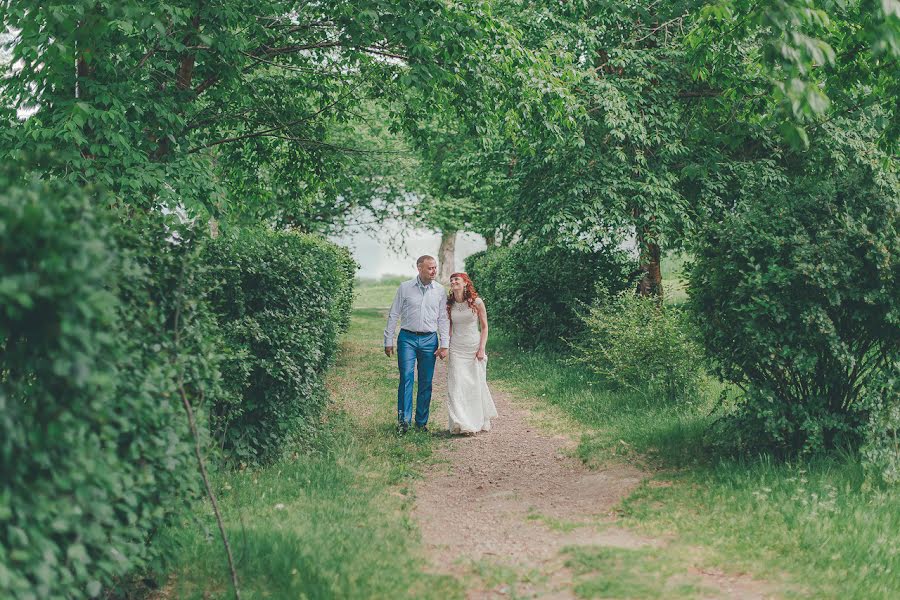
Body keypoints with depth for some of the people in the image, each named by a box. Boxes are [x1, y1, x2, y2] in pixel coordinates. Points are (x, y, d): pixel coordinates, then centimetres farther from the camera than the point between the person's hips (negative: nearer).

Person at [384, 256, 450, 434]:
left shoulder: (440, 290, 5)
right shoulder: (405, 288, 0)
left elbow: (443, 319, 8)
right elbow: (393, 315, 4)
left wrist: (444, 344, 2)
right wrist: (388, 341, 2)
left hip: (429, 340, 2)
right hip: (407, 338, -2)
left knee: (426, 382, 4)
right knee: (406, 378, -12)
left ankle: (421, 422, 12)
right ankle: (403, 419, -11)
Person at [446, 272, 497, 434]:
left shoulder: (477, 302, -5)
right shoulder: (449, 304, 4)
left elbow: (484, 327, -1)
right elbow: (449, 328, 11)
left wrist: (482, 349, -7)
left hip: (474, 348, -2)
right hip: (456, 349, 2)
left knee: (476, 384, 4)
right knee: (457, 385, -7)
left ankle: (481, 421, 22)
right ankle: (461, 424, -6)